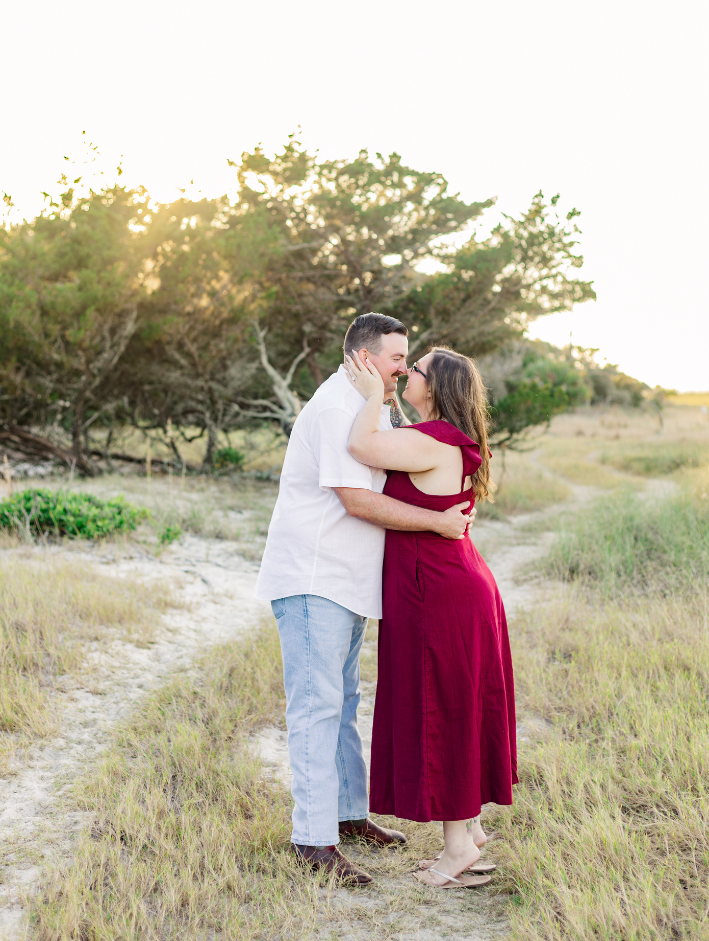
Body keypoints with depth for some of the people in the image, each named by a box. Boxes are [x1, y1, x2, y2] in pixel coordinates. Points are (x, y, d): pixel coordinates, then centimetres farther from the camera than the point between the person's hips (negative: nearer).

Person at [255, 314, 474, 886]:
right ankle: (314, 839, -5)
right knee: (317, 704, -9)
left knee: (343, 700, 16)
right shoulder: (337, 409, -18)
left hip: (348, 580, 10)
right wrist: (438, 522, -18)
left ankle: (350, 813, 27)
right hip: (313, 579, -10)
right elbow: (357, 501, -24)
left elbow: (379, 487, 26)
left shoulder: (373, 408, 17)